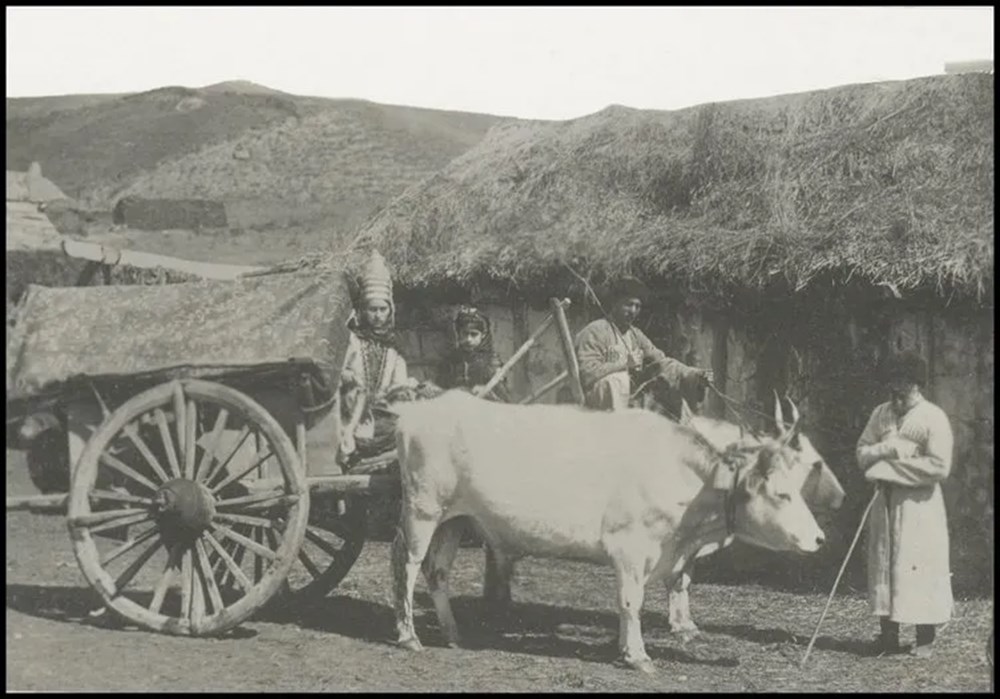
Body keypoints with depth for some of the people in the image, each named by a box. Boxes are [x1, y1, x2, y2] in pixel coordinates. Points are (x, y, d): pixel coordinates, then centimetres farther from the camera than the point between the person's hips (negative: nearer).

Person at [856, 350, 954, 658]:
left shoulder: (933, 418, -9)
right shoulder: (881, 414, 10)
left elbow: (939, 467, -16)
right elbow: (862, 451, 9)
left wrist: (892, 466, -15)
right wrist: (886, 450, -12)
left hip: (919, 503, -6)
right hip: (885, 500, 6)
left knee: (920, 568, -4)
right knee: (883, 563, 6)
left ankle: (924, 640, 4)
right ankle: (888, 635, 14)